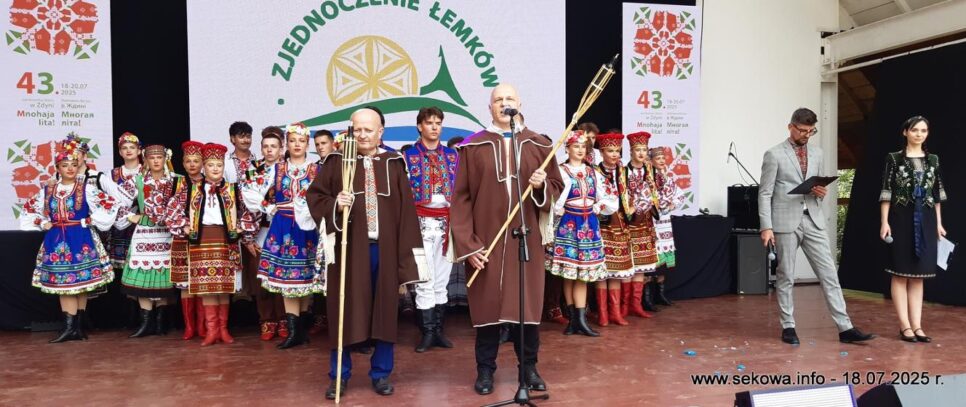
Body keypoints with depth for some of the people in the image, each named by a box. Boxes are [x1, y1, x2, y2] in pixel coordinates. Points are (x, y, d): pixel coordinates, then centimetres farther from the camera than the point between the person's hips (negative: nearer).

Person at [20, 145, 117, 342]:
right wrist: (42, 224, 5)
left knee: (81, 282, -2)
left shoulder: (86, 189, -3)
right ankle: (71, 326, 4)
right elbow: (29, 209, 21)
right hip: (57, 241, 4)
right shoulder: (47, 191, 9)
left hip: (80, 240, -4)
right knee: (63, 282, 2)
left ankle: (77, 325, 5)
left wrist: (89, 221, -10)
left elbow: (109, 205, -10)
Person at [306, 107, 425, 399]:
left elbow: (406, 209, 4)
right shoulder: (336, 162, 3)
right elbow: (314, 195, 3)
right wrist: (335, 205, -18)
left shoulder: (394, 164, 5)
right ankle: (339, 375, 20)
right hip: (348, 248, -1)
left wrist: (408, 253, 0)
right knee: (345, 310, 5)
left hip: (384, 248, 1)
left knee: (384, 310, 8)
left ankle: (381, 373, 23)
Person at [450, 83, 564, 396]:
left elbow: (557, 187, 11)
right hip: (486, 240, -1)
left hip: (527, 239, 2)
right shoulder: (473, 147, 0)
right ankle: (485, 369, 20)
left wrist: (542, 185, -13)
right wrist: (467, 244, -10)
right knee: (488, 304, 5)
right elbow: (461, 198, -2)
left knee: (528, 302, 8)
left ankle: (529, 366, 24)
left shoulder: (539, 145, 6)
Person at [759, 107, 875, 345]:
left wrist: (821, 193, -4)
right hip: (785, 222, -4)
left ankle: (845, 328, 4)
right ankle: (788, 327, 14)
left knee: (829, 275, 1)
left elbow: (818, 186, 21)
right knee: (786, 277, 4)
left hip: (813, 222, 4)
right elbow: (765, 194, -5)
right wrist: (766, 227, -12)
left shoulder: (816, 153, 14)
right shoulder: (774, 154, -2)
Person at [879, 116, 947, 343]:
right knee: (901, 274, -1)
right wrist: (884, 222, -11)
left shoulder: (933, 160, 10)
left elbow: (937, 193, 12)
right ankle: (905, 326, 2)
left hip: (925, 220, 4)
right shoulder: (894, 158, -2)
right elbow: (886, 192, -5)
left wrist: (939, 223, 9)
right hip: (901, 219, -4)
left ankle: (917, 325, 9)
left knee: (918, 274, 6)